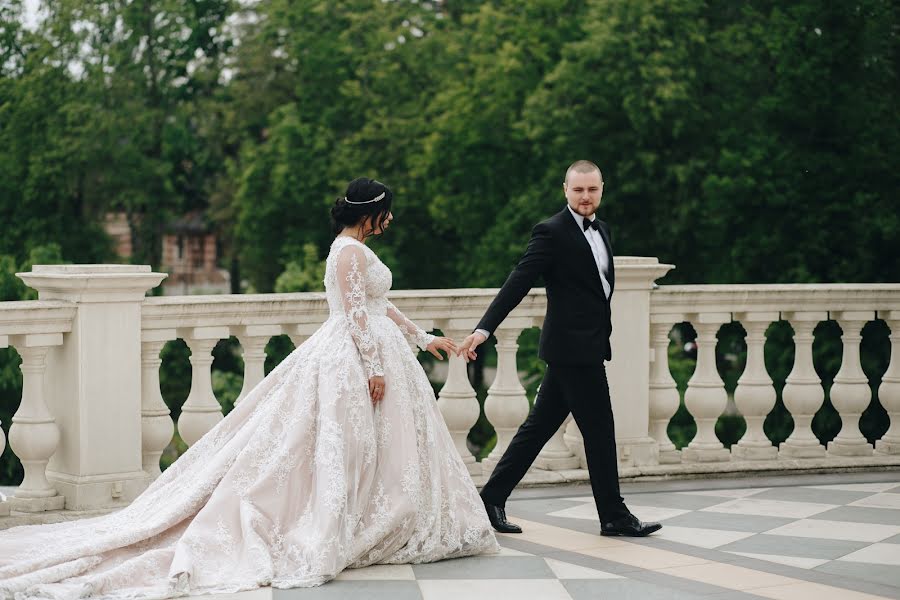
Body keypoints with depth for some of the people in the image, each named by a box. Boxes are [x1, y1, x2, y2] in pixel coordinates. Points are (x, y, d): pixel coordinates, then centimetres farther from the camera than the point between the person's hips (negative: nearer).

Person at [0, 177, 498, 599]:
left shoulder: (355, 249, 17)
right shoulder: (351, 251, -14)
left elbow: (380, 307, 26)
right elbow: (356, 315, -20)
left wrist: (424, 339, 31)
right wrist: (374, 367, -22)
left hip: (377, 351, 10)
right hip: (359, 357, -10)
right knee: (343, 450, -7)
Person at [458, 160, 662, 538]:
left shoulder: (601, 230, 15)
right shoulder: (551, 232, -11)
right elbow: (518, 283, -18)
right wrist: (484, 328, -25)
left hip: (587, 347, 8)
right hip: (574, 348, -8)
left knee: (539, 426, 11)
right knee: (599, 432, -2)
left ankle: (492, 499, 17)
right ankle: (614, 516, 9)